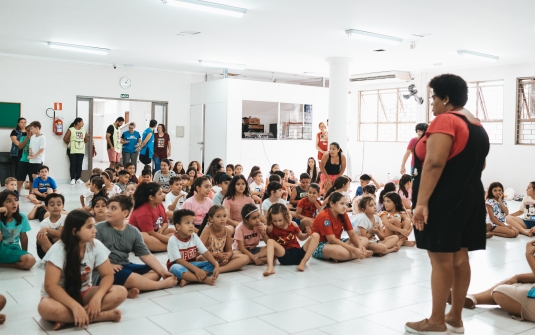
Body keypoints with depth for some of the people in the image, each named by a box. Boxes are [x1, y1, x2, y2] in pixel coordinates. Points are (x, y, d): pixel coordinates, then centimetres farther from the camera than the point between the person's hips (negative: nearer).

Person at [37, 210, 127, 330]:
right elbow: (51, 286, -26)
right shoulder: (58, 250, -21)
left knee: (120, 293, -22)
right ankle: (104, 315, -30)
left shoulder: (96, 245, -12)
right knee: (46, 308, -39)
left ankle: (68, 318, -24)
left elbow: (108, 275, -9)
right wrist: (75, 306, -37)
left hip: (83, 293, 3)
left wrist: (97, 298, -28)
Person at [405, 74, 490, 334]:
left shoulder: (446, 121, -14)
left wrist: (421, 202, -25)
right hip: (469, 198, 9)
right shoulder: (478, 126, 16)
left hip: (443, 200, -9)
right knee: (459, 256, 11)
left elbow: (434, 163, -24)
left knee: (440, 258, -4)